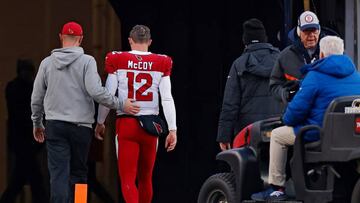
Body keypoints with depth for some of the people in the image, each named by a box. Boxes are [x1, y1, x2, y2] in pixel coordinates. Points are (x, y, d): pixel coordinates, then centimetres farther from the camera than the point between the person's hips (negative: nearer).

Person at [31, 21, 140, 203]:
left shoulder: (47, 63, 7)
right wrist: (121, 105, -6)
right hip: (81, 126, -2)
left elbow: (36, 98, 12)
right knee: (77, 173, 12)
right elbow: (95, 91, -16)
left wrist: (37, 123, 26)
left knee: (58, 174, -4)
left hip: (54, 126, 2)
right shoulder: (87, 61, -4)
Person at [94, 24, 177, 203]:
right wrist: (172, 129, -1)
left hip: (126, 124, -2)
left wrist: (100, 122, 13)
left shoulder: (117, 61, -2)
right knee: (145, 178, 16)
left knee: (128, 179, -1)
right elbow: (167, 99, -3)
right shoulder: (161, 63, 1)